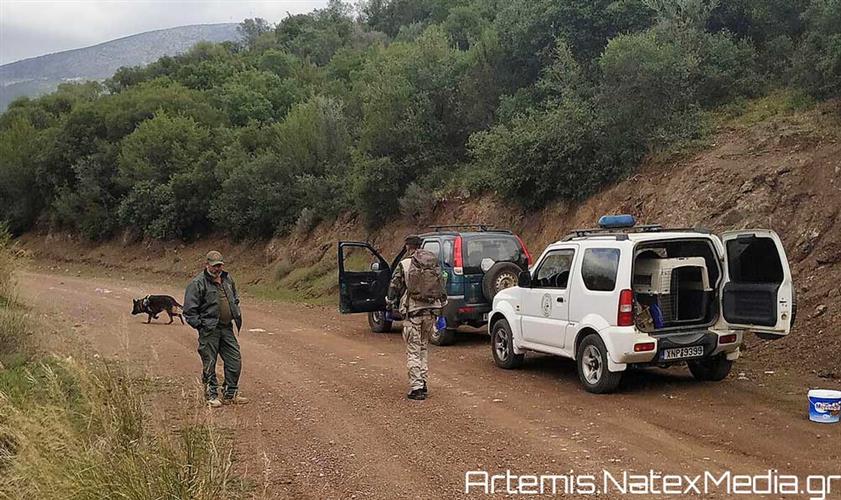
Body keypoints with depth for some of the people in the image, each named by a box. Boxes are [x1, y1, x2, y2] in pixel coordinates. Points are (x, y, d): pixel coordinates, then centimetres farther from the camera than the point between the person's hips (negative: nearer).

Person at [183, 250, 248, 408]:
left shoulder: (227, 278, 11)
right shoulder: (198, 283, -10)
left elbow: (235, 299, 27)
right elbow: (189, 310, -10)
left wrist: (237, 316, 16)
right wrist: (200, 325, -13)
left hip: (227, 328, 6)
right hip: (209, 330, -6)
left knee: (235, 361, 7)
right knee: (209, 364, 2)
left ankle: (230, 394, 20)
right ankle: (211, 396, 14)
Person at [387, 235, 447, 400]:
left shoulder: (404, 266, -5)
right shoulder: (435, 264, 9)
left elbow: (394, 288, -2)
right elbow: (442, 288, 14)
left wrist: (391, 306, 13)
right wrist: (439, 309, 23)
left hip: (413, 312, -4)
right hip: (431, 312, 5)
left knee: (413, 351, 0)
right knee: (424, 348, 18)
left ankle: (416, 388, -4)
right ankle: (422, 382, 21)